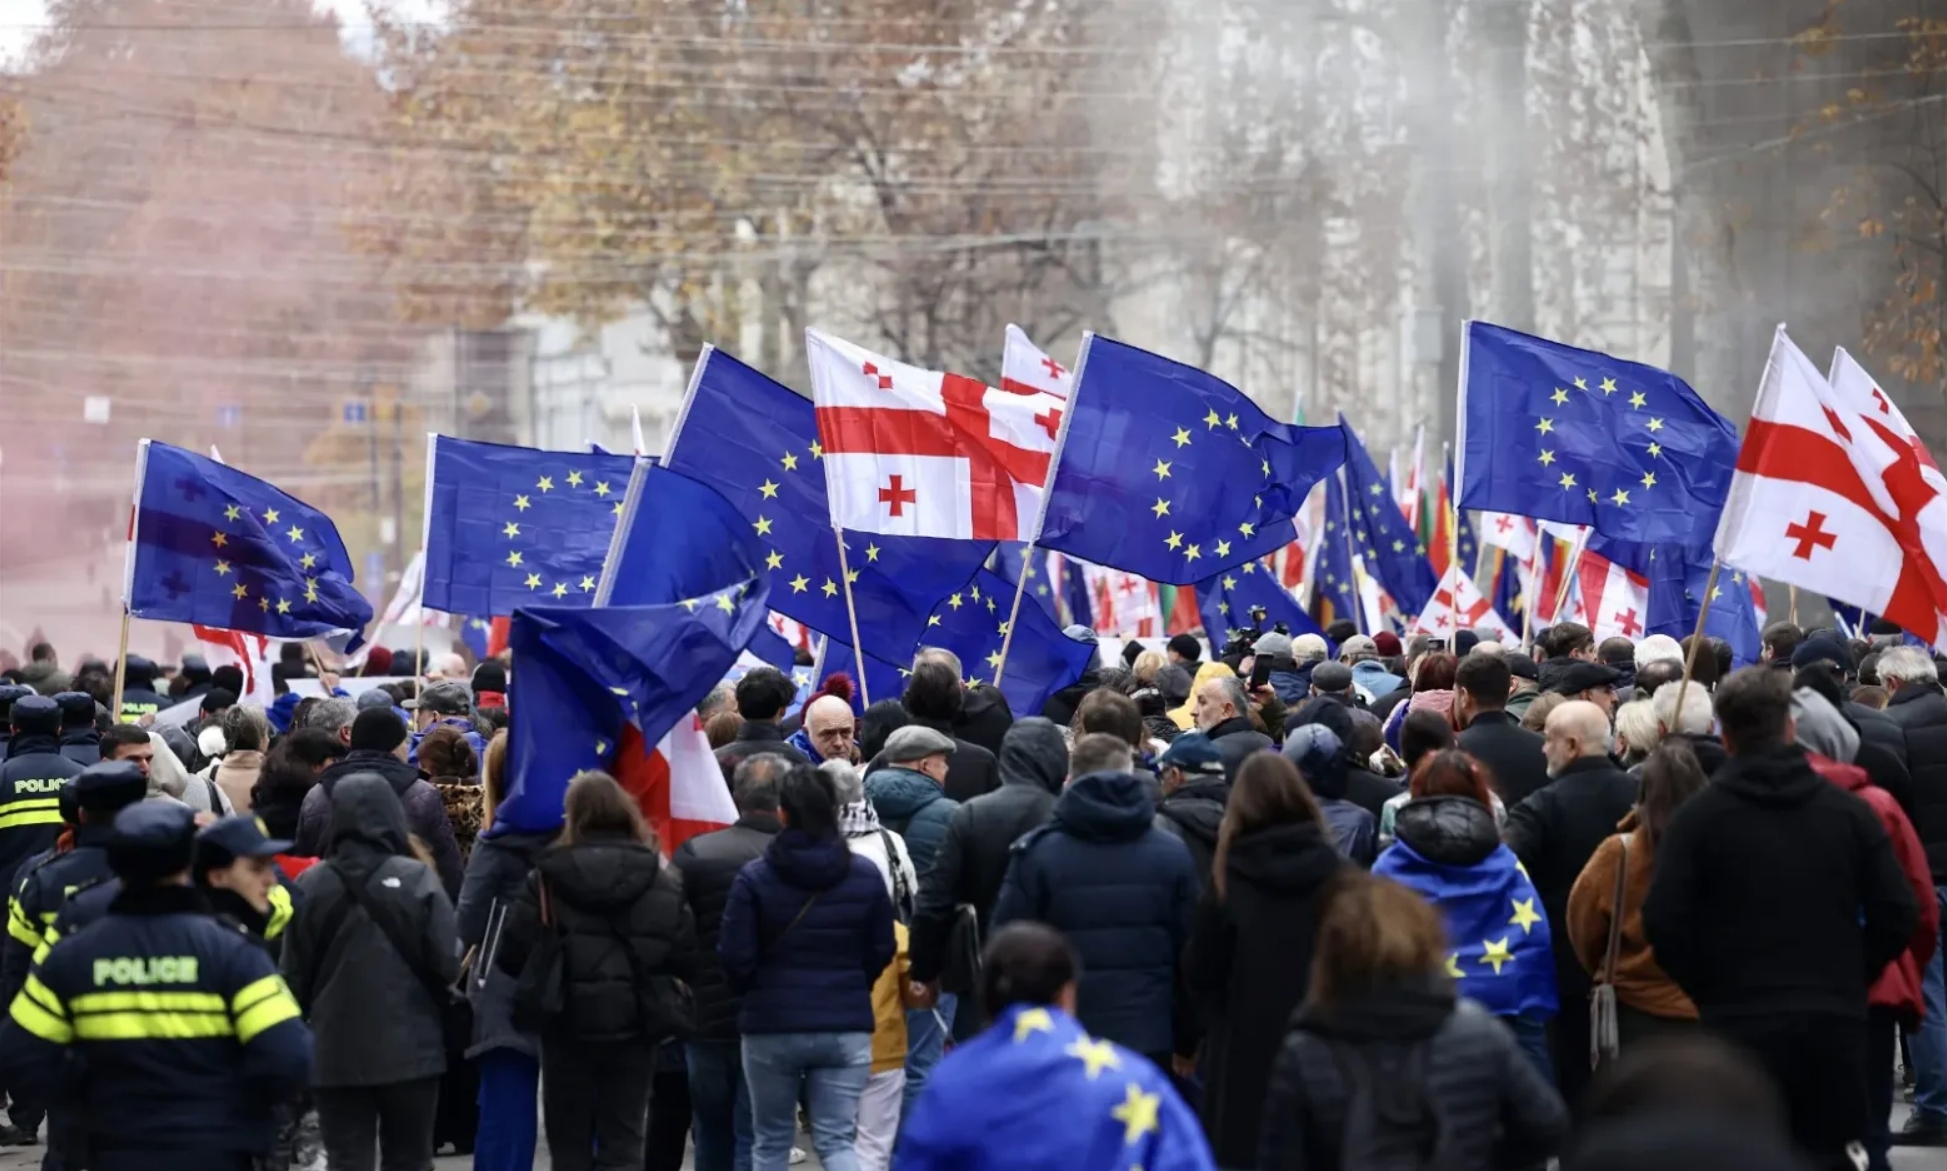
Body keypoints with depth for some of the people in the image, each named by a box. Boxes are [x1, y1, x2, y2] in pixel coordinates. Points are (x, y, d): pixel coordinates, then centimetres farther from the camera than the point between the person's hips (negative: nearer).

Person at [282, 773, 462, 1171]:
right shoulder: (417, 879, -10)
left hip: (336, 1052, 1)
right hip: (410, 1049, -1)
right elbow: (448, 964, -10)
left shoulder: (309, 884, -4)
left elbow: (295, 974, 1)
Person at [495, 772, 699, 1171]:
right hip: (635, 1022, 1)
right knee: (623, 1139, 5)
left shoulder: (548, 877, -8)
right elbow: (688, 957, -5)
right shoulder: (660, 879, -2)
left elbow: (514, 954, -12)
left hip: (568, 1023, -1)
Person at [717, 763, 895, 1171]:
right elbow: (881, 952, 5)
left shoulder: (754, 877, -8)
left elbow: (735, 958, -7)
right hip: (846, 1025, 1)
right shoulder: (865, 875, -1)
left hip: (772, 1025, -1)